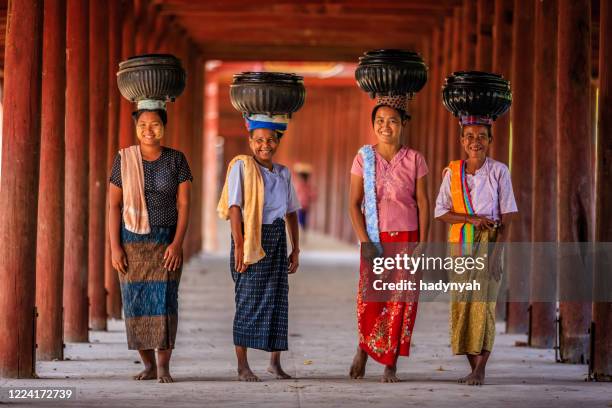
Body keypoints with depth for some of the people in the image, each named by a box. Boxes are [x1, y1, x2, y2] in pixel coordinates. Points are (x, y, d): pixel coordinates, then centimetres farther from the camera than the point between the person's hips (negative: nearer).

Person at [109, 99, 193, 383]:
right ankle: (148, 365, 10)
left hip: (166, 242, -1)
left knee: (164, 301, -10)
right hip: (131, 242, 1)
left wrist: (177, 243, -10)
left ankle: (164, 367, -7)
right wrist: (115, 247, -6)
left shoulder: (176, 159, 1)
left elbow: (184, 204, 0)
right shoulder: (124, 160, 1)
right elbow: (114, 205, 1)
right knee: (136, 303, 0)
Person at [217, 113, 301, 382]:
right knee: (249, 300, -3)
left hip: (277, 238, 5)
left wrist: (295, 249, 12)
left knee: (278, 298, 6)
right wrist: (239, 246, -19)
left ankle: (275, 362, 16)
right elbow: (235, 207, -13)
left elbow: (291, 212, 16)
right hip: (251, 238, -5)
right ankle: (242, 366, 3)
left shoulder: (283, 173, 11)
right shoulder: (242, 166, -7)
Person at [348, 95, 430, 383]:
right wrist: (365, 241, -9)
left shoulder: (414, 159, 1)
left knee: (401, 303, -1)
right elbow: (354, 204, 1)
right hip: (375, 239, 0)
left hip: (406, 239, 0)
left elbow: (423, 204, 3)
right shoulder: (364, 158, 2)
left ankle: (391, 364, 7)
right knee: (369, 301, -8)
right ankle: (363, 348, 18)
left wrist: (422, 244, -4)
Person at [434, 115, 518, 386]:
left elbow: (507, 216, -2)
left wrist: (497, 252, -10)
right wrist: (470, 218, -11)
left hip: (488, 242, -3)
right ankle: (474, 368, 8)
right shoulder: (453, 172, 7)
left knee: (483, 302, -12)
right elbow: (440, 212, 5)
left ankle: (480, 370, -13)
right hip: (460, 243, 3)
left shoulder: (498, 171, -1)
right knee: (461, 304, 0)